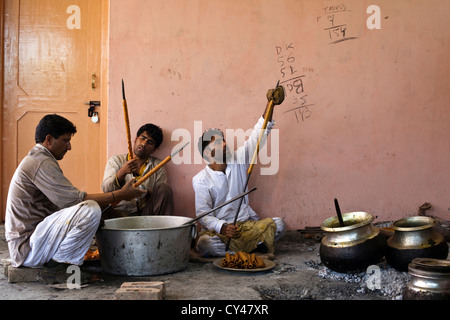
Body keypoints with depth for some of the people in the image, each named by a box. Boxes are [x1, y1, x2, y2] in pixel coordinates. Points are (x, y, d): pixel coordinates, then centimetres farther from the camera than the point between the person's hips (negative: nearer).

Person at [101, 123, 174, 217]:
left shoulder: (157, 166, 12)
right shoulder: (116, 160, 10)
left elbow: (163, 194, 2)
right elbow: (106, 189, -5)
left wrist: (147, 194, -20)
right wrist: (122, 172, -23)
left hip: (146, 212, 1)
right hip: (120, 212, -1)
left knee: (165, 188, -20)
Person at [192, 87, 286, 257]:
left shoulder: (238, 161, 7)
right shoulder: (201, 179, -6)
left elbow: (257, 136, 3)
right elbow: (203, 214, -12)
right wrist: (223, 228, -32)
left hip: (246, 224, 5)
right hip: (217, 229, -4)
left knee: (278, 224, -17)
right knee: (204, 243, -36)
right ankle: (253, 248, -19)